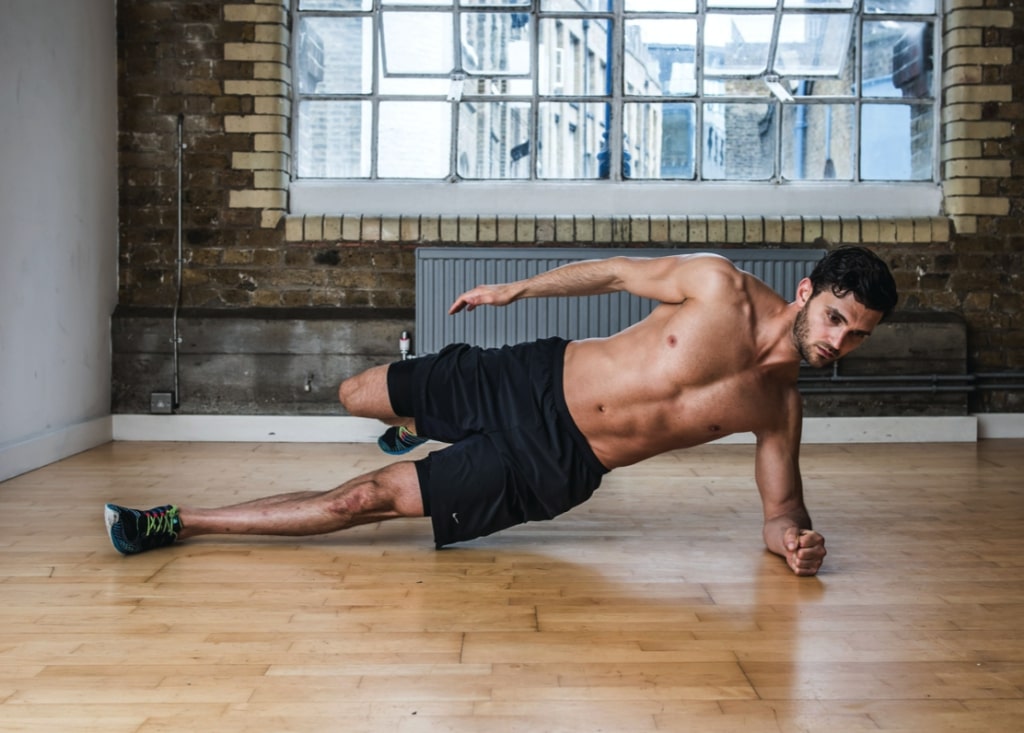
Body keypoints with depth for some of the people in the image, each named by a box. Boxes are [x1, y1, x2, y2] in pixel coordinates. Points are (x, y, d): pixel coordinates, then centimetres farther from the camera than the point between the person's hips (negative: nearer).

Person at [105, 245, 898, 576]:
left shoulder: (781, 407, -7)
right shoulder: (721, 286, -13)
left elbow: (782, 508, 3)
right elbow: (617, 271, 1)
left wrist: (796, 540, -21)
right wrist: (519, 287, 3)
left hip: (556, 472, 0)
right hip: (534, 381, 1)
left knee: (369, 498, -5)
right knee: (355, 396, 10)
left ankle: (177, 522, 7)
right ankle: (423, 428, 48)